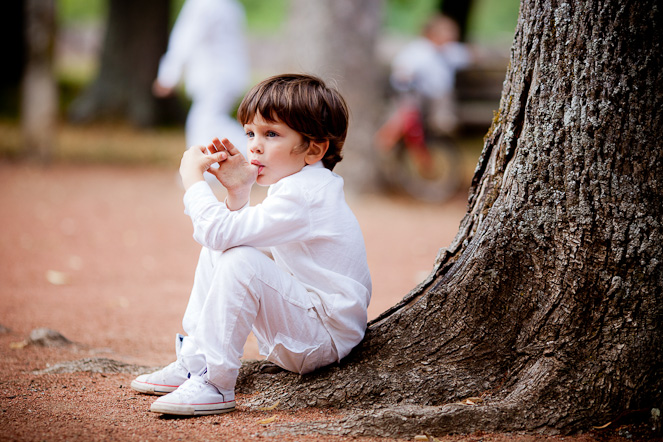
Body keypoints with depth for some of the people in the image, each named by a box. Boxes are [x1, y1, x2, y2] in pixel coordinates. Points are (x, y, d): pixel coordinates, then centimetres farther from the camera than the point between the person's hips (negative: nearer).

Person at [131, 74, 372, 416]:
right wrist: (237, 192, 1)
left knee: (241, 262, -31)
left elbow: (220, 231, -30)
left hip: (326, 336, -11)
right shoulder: (298, 184, 11)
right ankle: (193, 361, 13)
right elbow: (235, 234, 18)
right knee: (216, 252, 15)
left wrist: (192, 178, -15)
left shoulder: (302, 196, -23)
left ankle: (215, 383, -24)